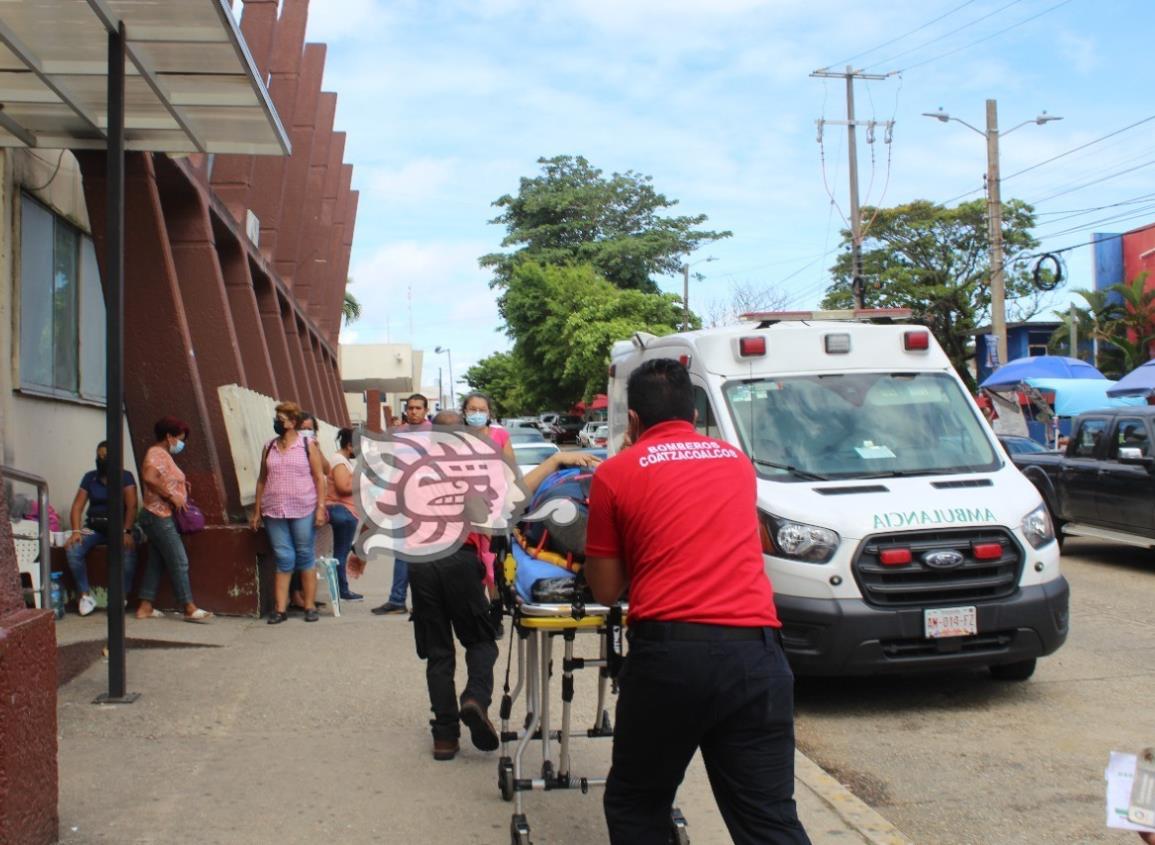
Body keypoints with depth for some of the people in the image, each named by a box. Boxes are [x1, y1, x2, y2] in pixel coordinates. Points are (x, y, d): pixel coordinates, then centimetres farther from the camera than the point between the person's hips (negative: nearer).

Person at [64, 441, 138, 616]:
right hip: (94, 528, 3)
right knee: (72, 549, -25)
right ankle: (85, 594, -12)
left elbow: (131, 506, -10)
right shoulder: (90, 477, 9)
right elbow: (77, 505, 4)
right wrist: (76, 531, -12)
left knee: (129, 549, -34)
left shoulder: (125, 477, 0)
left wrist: (126, 532, -23)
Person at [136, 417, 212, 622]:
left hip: (162, 517, 10)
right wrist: (172, 495, -24)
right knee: (179, 562, -9)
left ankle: (145, 607, 14)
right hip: (159, 517, -10)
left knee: (156, 562, 11)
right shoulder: (155, 453, -12)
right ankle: (190, 608, -7)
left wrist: (181, 484, 10)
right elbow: (149, 477, -28)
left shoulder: (164, 455, 19)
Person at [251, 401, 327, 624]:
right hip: (274, 512, 3)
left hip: (303, 510, -2)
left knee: (305, 557, 3)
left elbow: (319, 478, 0)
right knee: (283, 559, 1)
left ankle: (310, 606, 9)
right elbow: (262, 480, 14)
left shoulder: (308, 445, 2)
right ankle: (280, 608, 3)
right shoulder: (269, 447, 11)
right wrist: (257, 511, 10)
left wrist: (321, 507, -8)